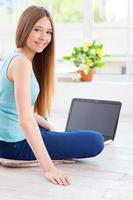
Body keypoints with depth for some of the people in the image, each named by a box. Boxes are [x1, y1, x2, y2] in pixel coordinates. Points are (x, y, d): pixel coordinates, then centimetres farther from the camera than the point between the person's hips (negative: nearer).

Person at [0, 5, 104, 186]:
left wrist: (51, 128, 20)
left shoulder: (16, 57, 9)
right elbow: (25, 120, -30)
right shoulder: (21, 62, -22)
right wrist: (48, 167, -33)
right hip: (15, 144, -10)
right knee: (95, 142, -13)